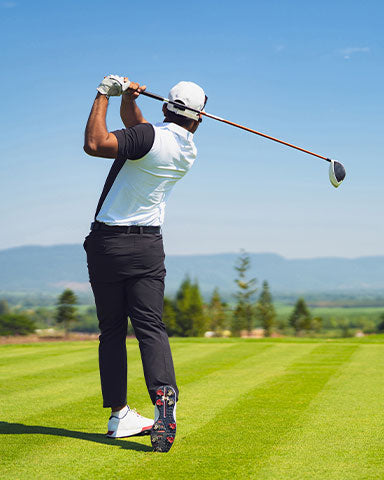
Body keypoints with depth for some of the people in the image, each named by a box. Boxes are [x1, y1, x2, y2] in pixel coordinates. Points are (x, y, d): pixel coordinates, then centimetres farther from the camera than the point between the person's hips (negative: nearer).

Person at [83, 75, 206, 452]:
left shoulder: (150, 136, -14)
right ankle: (164, 398, -26)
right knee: (150, 326, -3)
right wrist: (128, 98, 3)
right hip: (147, 245, 3)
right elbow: (134, 126, 20)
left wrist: (104, 95, -16)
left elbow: (95, 144, -27)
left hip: (107, 242, -3)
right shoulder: (188, 151, 8)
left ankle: (119, 415, 9)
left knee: (111, 330, 6)